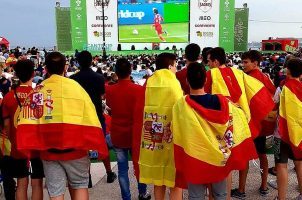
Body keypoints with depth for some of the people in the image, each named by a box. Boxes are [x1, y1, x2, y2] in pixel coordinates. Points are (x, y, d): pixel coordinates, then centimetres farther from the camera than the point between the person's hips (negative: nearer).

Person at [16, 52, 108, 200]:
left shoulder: (37, 91, -1)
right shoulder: (75, 87, -6)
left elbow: (27, 122, -6)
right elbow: (90, 120, -7)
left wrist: (30, 148, 2)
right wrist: (97, 146, 2)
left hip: (48, 150, 2)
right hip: (74, 148, -1)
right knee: (79, 185, 17)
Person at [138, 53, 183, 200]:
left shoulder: (149, 84, 3)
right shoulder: (174, 85, -8)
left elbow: (141, 110, 4)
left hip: (153, 139, 5)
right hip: (172, 139, -5)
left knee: (158, 180, 18)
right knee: (176, 182, 6)